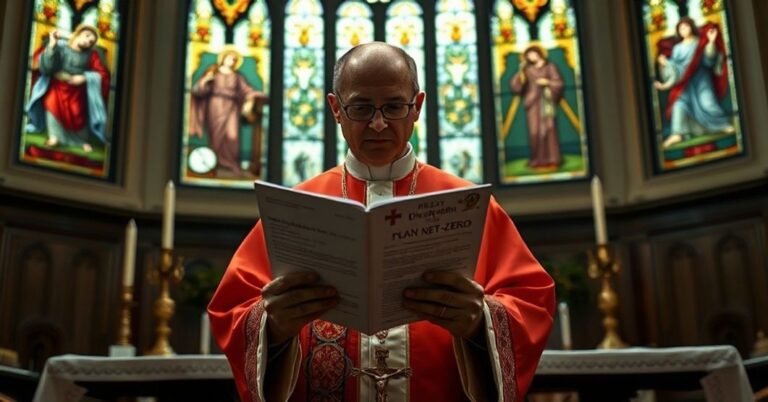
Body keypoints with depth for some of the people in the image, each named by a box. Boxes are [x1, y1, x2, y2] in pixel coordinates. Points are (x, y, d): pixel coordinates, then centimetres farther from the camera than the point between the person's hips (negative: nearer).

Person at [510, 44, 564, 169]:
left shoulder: (549, 67, 6)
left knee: (548, 129, -9)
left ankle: (551, 160, -6)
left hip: (546, 102, -2)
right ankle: (538, 160, -2)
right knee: (535, 130, -5)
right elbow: (515, 86, 4)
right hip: (533, 103, 2)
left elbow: (559, 83, 1)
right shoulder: (527, 70, 12)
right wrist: (521, 72, -7)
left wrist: (547, 82, -14)